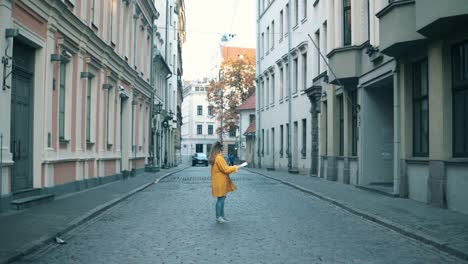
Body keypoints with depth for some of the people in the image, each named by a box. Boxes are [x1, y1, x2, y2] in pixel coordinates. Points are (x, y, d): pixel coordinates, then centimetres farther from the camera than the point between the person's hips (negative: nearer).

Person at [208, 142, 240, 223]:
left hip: (220, 182, 10)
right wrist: (235, 168, -5)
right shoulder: (219, 158, -20)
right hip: (220, 182, -10)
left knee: (222, 198, 15)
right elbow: (225, 169, -18)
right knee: (220, 199, -3)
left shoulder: (214, 158, 12)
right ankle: (218, 217, 4)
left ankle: (221, 216, 22)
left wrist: (232, 168, 15)